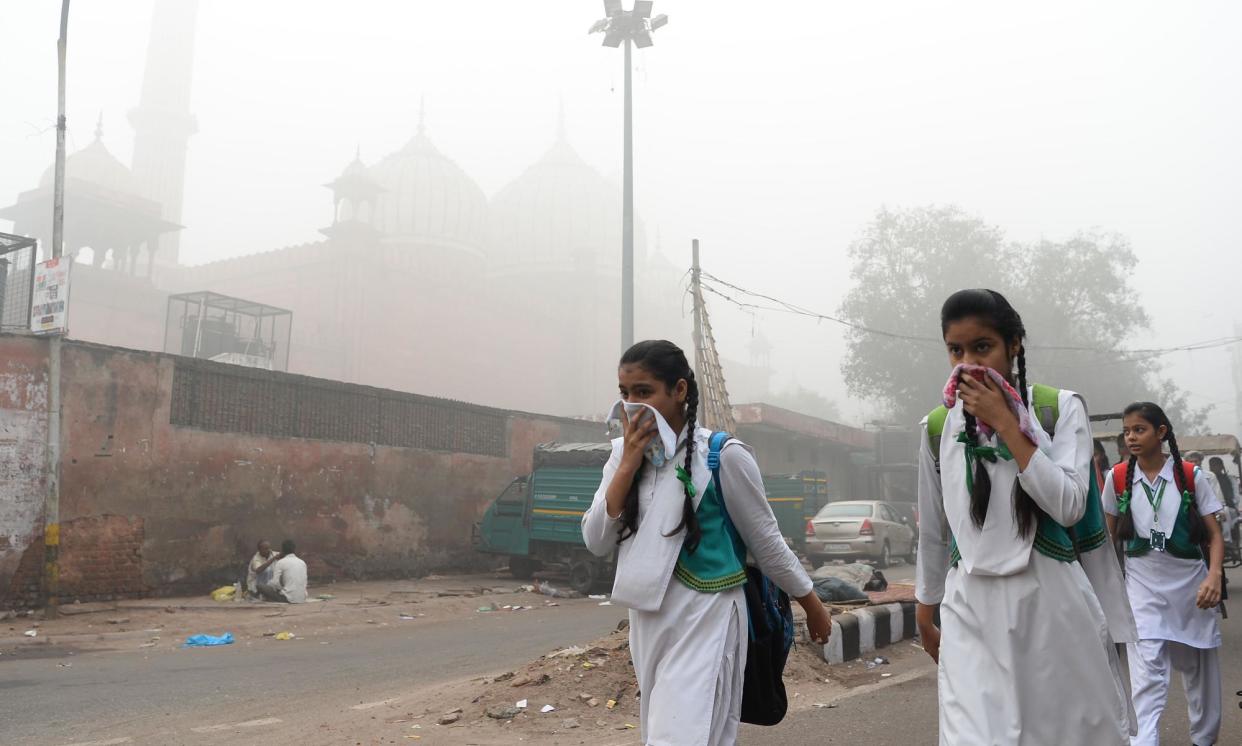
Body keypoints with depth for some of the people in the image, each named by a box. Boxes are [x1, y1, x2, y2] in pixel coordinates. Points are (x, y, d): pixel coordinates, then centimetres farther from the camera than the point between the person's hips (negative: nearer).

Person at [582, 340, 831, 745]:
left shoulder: (723, 456, -13)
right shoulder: (625, 452, 2)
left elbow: (766, 541, -2)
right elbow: (596, 543, -4)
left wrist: (812, 604, 7)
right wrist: (628, 466, -14)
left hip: (705, 620, -6)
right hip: (647, 621, 6)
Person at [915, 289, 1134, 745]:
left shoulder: (1061, 409, -2)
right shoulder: (938, 427, 4)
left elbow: (1069, 506, -14)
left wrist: (1004, 424, -15)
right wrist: (925, 612, 18)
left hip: (1054, 603, -1)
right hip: (972, 611, 1)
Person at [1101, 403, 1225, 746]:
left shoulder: (1191, 476, -6)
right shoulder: (1118, 478, -3)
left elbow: (1214, 535, -4)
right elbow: (1110, 536, 8)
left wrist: (1214, 576, -20)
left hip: (1190, 583, 1)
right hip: (1143, 586, -1)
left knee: (1200, 669, 16)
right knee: (1147, 674, -12)